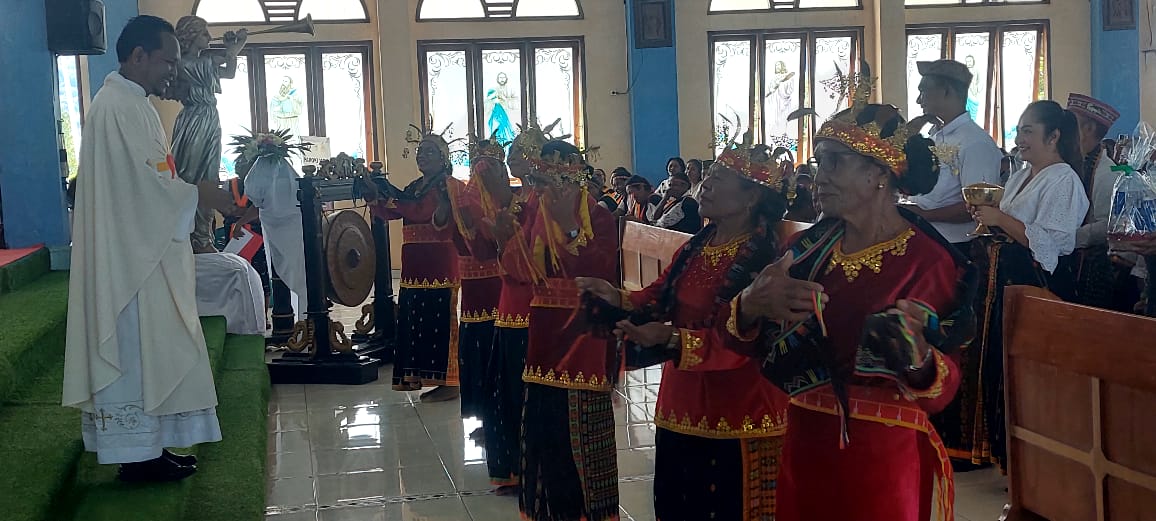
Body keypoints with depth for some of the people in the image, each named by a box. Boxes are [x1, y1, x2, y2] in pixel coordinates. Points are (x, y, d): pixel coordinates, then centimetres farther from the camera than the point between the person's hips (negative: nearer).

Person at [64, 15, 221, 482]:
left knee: (145, 350, 13)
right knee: (136, 349, -3)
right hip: (130, 256, -10)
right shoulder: (118, 106, -17)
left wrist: (192, 193, 10)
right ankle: (136, 453, 6)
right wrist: (201, 195, -13)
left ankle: (144, 444, 20)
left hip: (145, 253, 10)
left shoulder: (132, 104, 15)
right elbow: (142, 182, -22)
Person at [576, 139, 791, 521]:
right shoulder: (696, 248, 9)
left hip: (736, 418, -8)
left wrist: (670, 339, -33)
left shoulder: (764, 259, -19)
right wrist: (617, 298, -7)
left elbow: (741, 341, -24)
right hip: (683, 406, 8)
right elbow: (659, 298, 11)